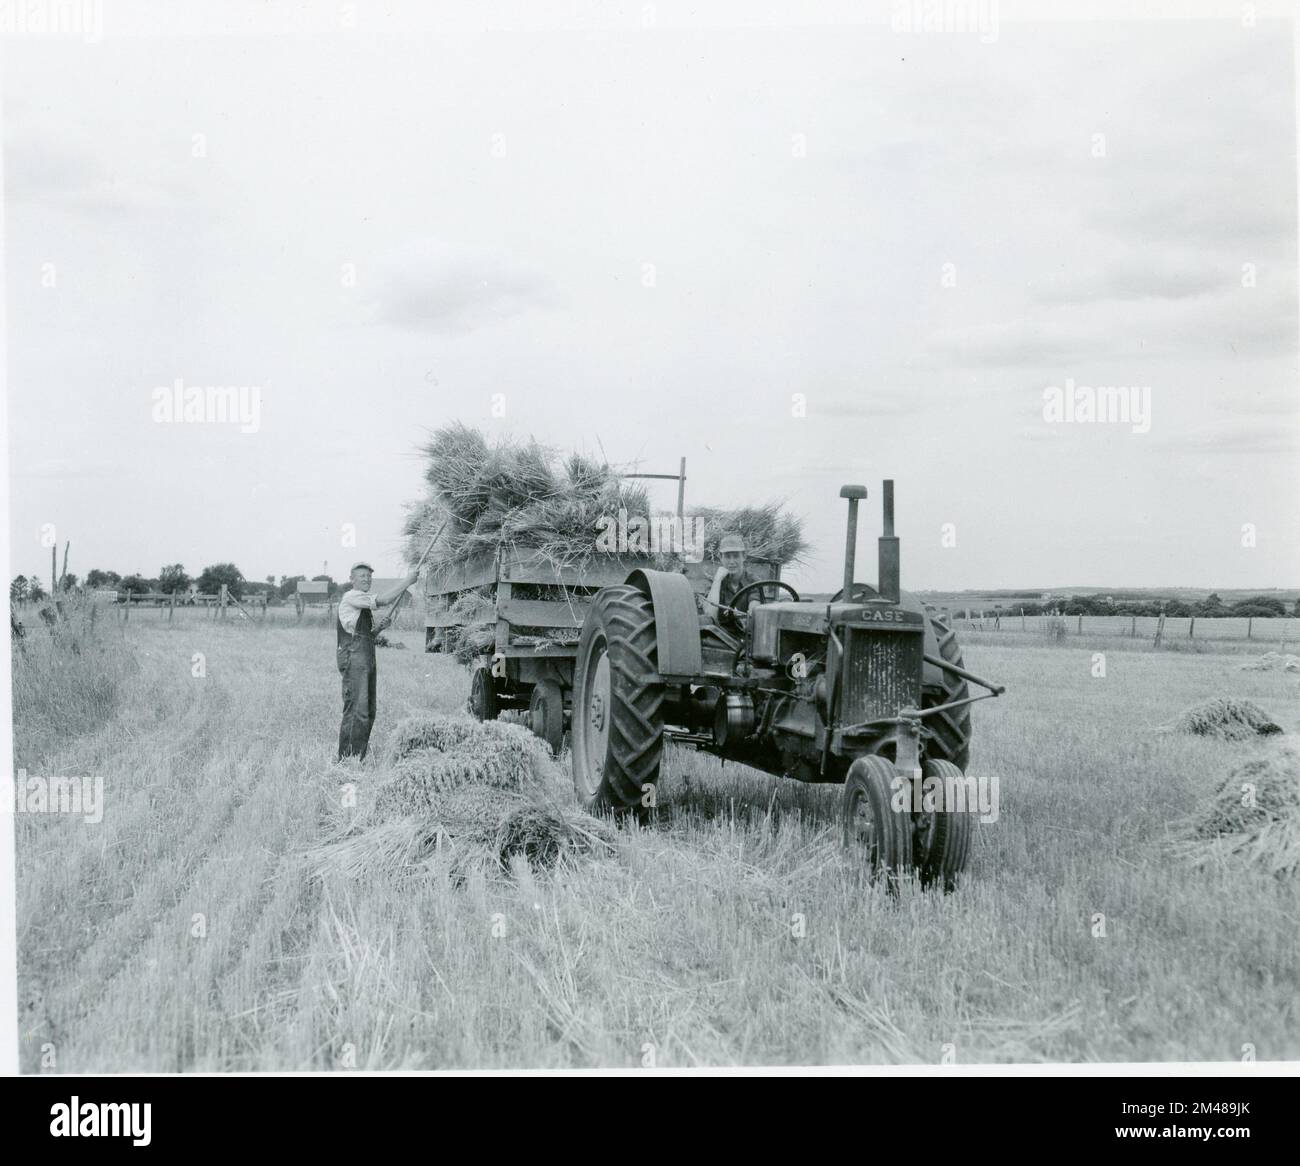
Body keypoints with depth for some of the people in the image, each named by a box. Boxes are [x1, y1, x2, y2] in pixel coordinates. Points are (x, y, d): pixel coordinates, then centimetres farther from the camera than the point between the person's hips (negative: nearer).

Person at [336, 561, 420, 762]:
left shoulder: (363, 601, 23)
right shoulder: (351, 597, -7)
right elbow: (382, 601, -19)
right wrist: (407, 581, -14)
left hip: (367, 660, 10)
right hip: (354, 659, -10)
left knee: (368, 712, 9)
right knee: (356, 711, -14)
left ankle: (359, 758, 13)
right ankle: (347, 759, -14)